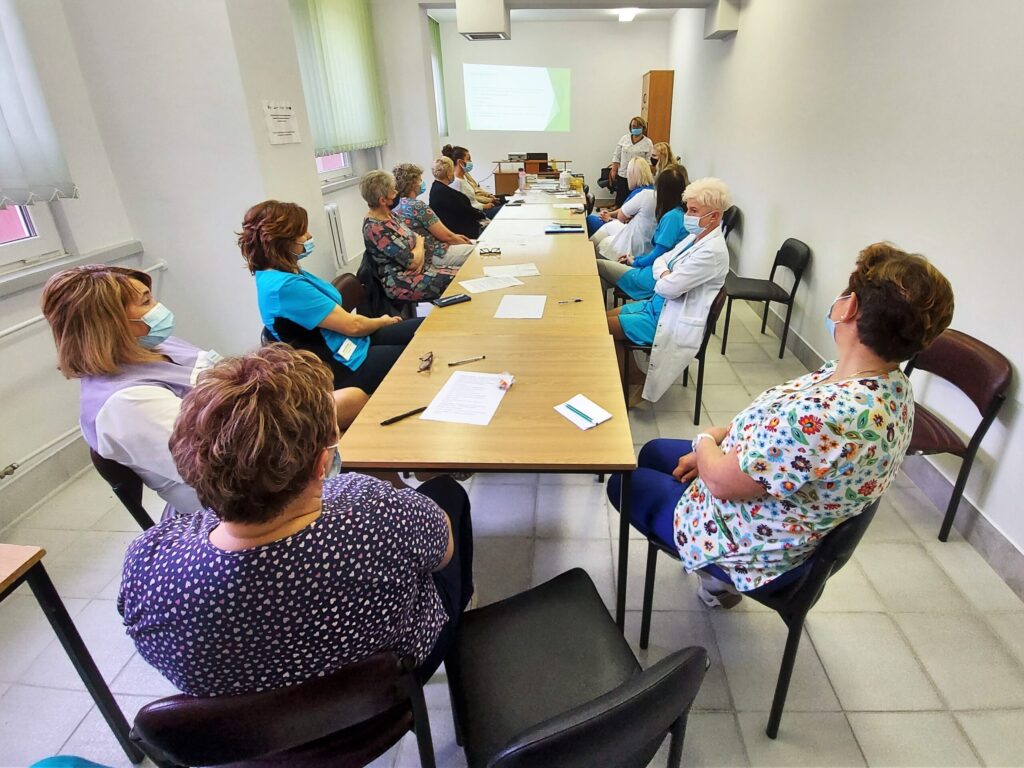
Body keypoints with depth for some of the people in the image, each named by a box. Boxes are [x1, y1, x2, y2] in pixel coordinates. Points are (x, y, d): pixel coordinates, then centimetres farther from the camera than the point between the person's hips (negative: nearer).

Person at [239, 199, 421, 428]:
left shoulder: (284, 273, 5)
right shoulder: (284, 286, -26)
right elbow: (352, 325, -20)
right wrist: (382, 322, -4)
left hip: (350, 341, 10)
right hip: (346, 365, -10)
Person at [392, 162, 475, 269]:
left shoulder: (398, 206, 6)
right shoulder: (418, 206, -22)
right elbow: (446, 236, -17)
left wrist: (455, 236, 14)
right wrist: (467, 243, 0)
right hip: (436, 255, -10)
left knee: (476, 242, 18)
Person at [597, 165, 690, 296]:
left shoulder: (672, 217, -19)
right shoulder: (681, 213, 10)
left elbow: (658, 254, -17)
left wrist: (635, 262, 1)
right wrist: (635, 258, 14)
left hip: (653, 278, -9)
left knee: (598, 265, -2)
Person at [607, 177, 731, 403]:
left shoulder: (712, 251, -24)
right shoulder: (696, 237, 5)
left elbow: (668, 288, -26)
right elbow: (660, 260, 10)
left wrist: (664, 279, -4)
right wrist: (666, 275, -11)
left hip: (674, 320, -10)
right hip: (659, 304, 10)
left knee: (604, 327, -9)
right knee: (606, 316, 9)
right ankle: (633, 376, 17)